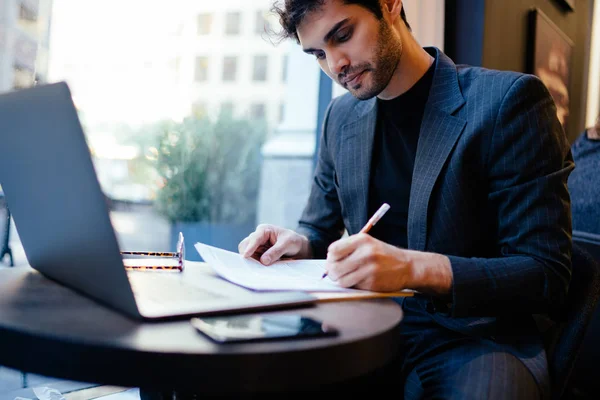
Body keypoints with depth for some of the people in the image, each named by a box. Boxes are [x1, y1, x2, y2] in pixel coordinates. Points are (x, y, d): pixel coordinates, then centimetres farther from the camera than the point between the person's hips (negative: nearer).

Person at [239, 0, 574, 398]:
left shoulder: (510, 99, -10)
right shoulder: (341, 116, 8)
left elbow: (546, 275, -13)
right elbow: (320, 230, 19)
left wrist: (414, 268, -27)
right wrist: (299, 244, -5)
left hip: (471, 337, -4)